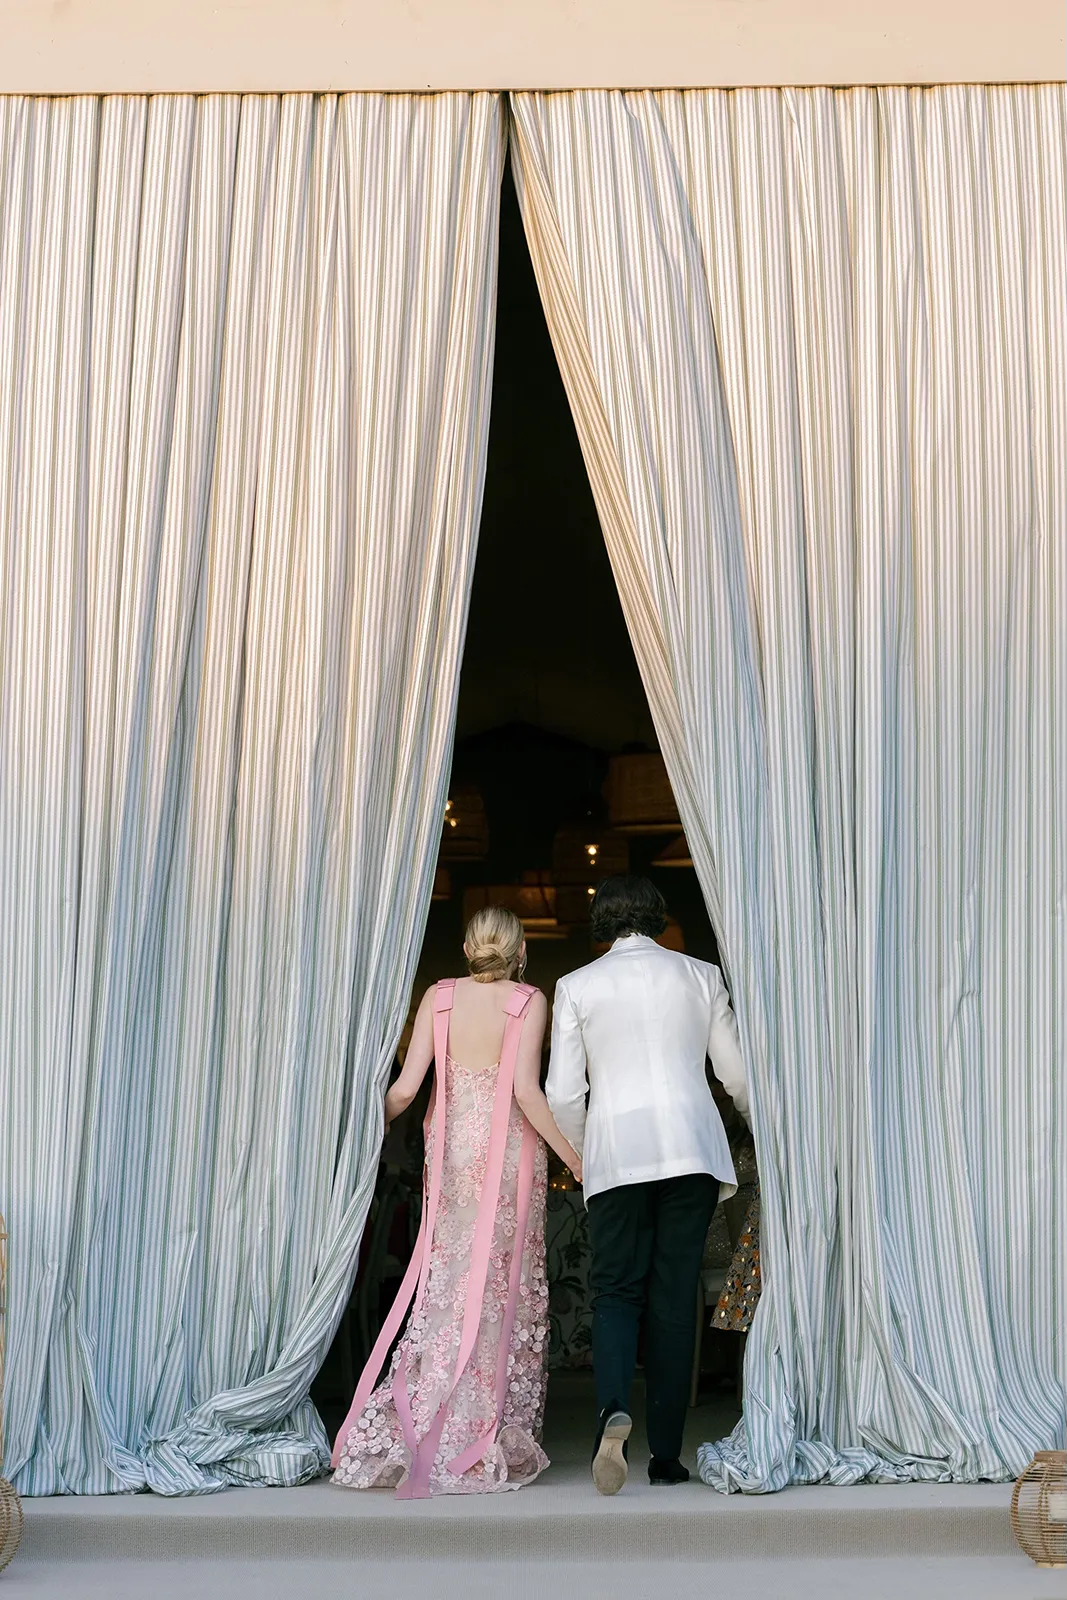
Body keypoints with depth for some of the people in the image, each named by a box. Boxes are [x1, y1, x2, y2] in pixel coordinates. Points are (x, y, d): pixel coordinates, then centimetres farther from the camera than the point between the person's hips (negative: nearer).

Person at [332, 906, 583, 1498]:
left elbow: (405, 1087, -2)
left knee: (448, 1287, 8)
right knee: (505, 1290, 4)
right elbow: (527, 1090, -13)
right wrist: (576, 1159, -7)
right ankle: (491, 1443, 7)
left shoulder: (439, 996, 4)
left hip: (450, 1153, 3)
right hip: (511, 1156, -3)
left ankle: (402, 1435, 5)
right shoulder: (529, 1002, -3)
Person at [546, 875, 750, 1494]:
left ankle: (615, 1409, -20)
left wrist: (582, 1155, 19)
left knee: (617, 1290, 7)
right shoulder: (701, 975, 9)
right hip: (693, 1149, 1)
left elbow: (564, 1094, 2)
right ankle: (667, 1454, 7)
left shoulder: (577, 985, 5)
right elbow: (738, 1074, 13)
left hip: (616, 1150, -1)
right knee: (675, 1298, 6)